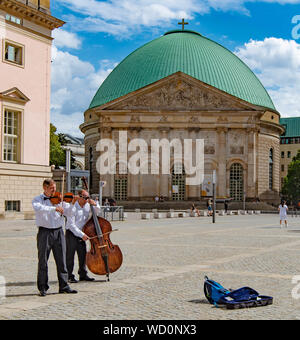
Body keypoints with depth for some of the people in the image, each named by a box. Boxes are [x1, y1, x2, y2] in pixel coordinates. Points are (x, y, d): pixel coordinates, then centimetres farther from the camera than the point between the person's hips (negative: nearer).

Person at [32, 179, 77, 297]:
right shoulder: (37, 200, 3)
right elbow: (38, 208, -21)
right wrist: (54, 208, -30)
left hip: (58, 232, 3)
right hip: (45, 232, -3)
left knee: (61, 260, 5)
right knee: (43, 261, 1)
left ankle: (64, 286, 13)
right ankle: (43, 288, 10)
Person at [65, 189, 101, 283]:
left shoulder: (87, 206, 1)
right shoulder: (73, 208, -19)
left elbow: (97, 211, 17)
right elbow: (71, 225, -21)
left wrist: (95, 204, -6)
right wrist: (82, 234, -24)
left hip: (81, 234, 7)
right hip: (71, 234, -7)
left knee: (83, 255, 10)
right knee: (70, 256, -3)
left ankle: (83, 275, 20)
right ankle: (69, 276, 4)